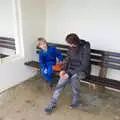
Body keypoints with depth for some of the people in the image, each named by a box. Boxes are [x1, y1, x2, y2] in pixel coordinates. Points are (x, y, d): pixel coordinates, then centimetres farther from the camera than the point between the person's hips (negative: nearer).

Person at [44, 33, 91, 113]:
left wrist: (69, 73, -28)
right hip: (71, 69, 5)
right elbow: (68, 60, 8)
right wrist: (63, 69, -10)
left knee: (74, 77, -38)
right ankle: (53, 103, -10)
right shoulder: (71, 47, -1)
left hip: (83, 71, -5)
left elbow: (84, 66, -24)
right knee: (62, 81, -22)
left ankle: (76, 101, -13)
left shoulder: (85, 48, -20)